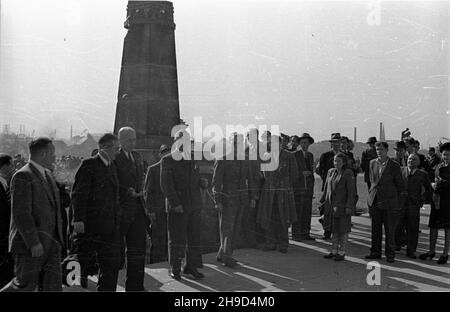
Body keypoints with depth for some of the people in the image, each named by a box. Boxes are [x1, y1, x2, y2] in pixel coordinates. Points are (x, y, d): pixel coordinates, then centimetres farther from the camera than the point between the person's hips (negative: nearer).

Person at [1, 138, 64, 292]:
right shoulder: (23, 176, -13)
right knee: (25, 286, 0)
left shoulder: (47, 175, 16)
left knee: (53, 286, 5)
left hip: (51, 244, 8)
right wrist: (33, 243, -23)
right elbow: (21, 213, -19)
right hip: (30, 245, -8)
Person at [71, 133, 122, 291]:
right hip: (89, 225, -7)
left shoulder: (112, 166, 15)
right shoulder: (89, 165, -8)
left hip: (110, 225, 7)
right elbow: (78, 194, -13)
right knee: (82, 262, 3)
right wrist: (78, 219, -20)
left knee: (111, 265, 8)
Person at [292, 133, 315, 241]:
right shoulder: (294, 155, -5)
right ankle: (295, 234, 0)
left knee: (307, 211, 6)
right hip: (298, 187, -6)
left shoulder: (310, 155, 15)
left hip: (308, 187, 6)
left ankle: (305, 233, 12)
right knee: (297, 211, -5)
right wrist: (302, 173, -16)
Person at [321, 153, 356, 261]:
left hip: (344, 206, -6)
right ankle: (334, 251, 20)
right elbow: (326, 188, 16)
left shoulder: (348, 174, -10)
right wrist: (323, 201, 14)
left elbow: (352, 191, -13)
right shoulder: (331, 172, 8)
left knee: (343, 229, 3)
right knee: (334, 228, 11)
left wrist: (349, 207, -17)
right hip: (332, 205, 6)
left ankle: (341, 253, 11)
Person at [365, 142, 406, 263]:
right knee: (375, 229, 9)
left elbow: (401, 186, 0)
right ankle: (375, 252, 20)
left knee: (390, 230, 2)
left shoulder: (394, 166, -5)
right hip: (374, 201, 4)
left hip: (389, 203, -4)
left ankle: (390, 254, 11)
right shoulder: (372, 163, 8)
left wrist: (399, 205, -1)